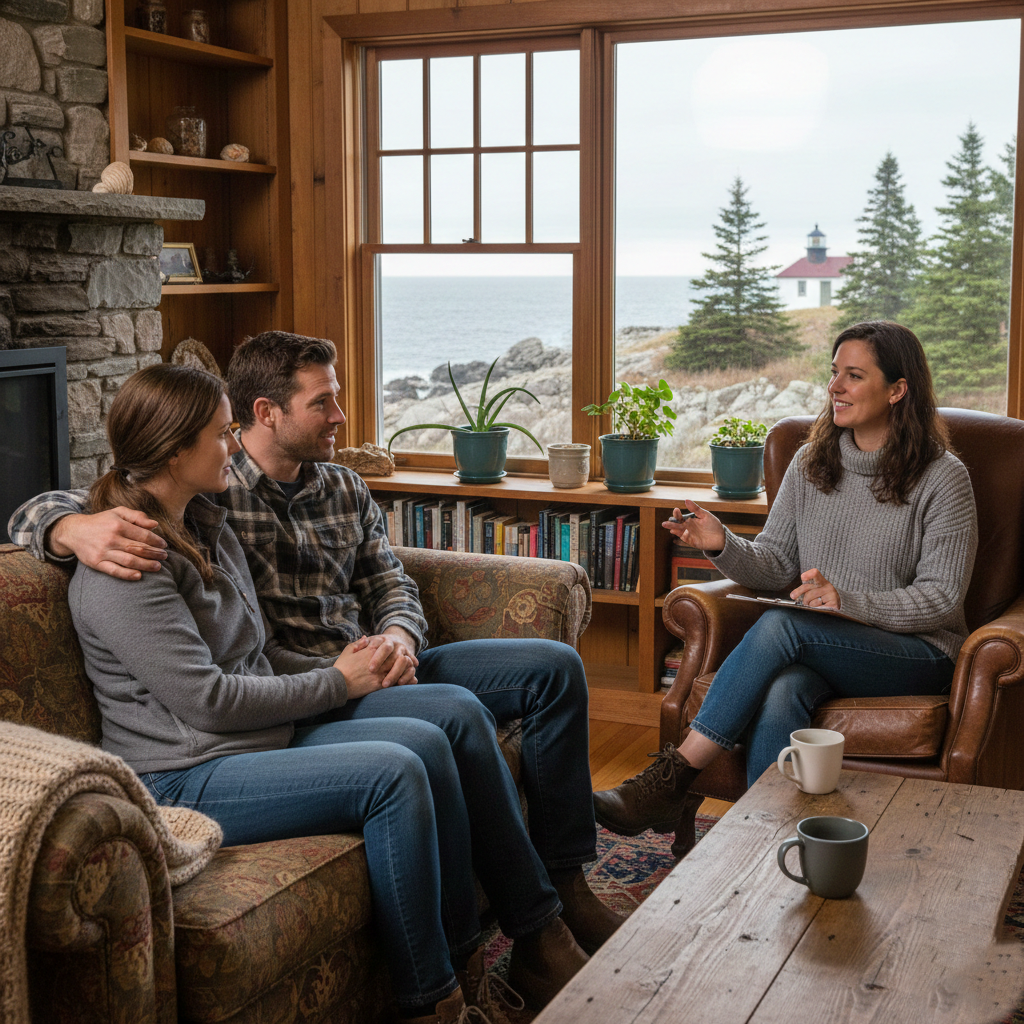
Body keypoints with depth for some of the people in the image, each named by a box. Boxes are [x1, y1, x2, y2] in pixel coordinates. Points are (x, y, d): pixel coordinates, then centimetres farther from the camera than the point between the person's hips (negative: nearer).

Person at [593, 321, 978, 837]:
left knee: (780, 624, -31)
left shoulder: (942, 478, -6)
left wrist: (848, 601, -24)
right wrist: (723, 545, -13)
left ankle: (669, 779, -29)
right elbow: (776, 563, 8)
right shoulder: (811, 462, 9)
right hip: (822, 649, 4)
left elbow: (941, 597, -10)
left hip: (918, 654, -4)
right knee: (782, 691, -34)